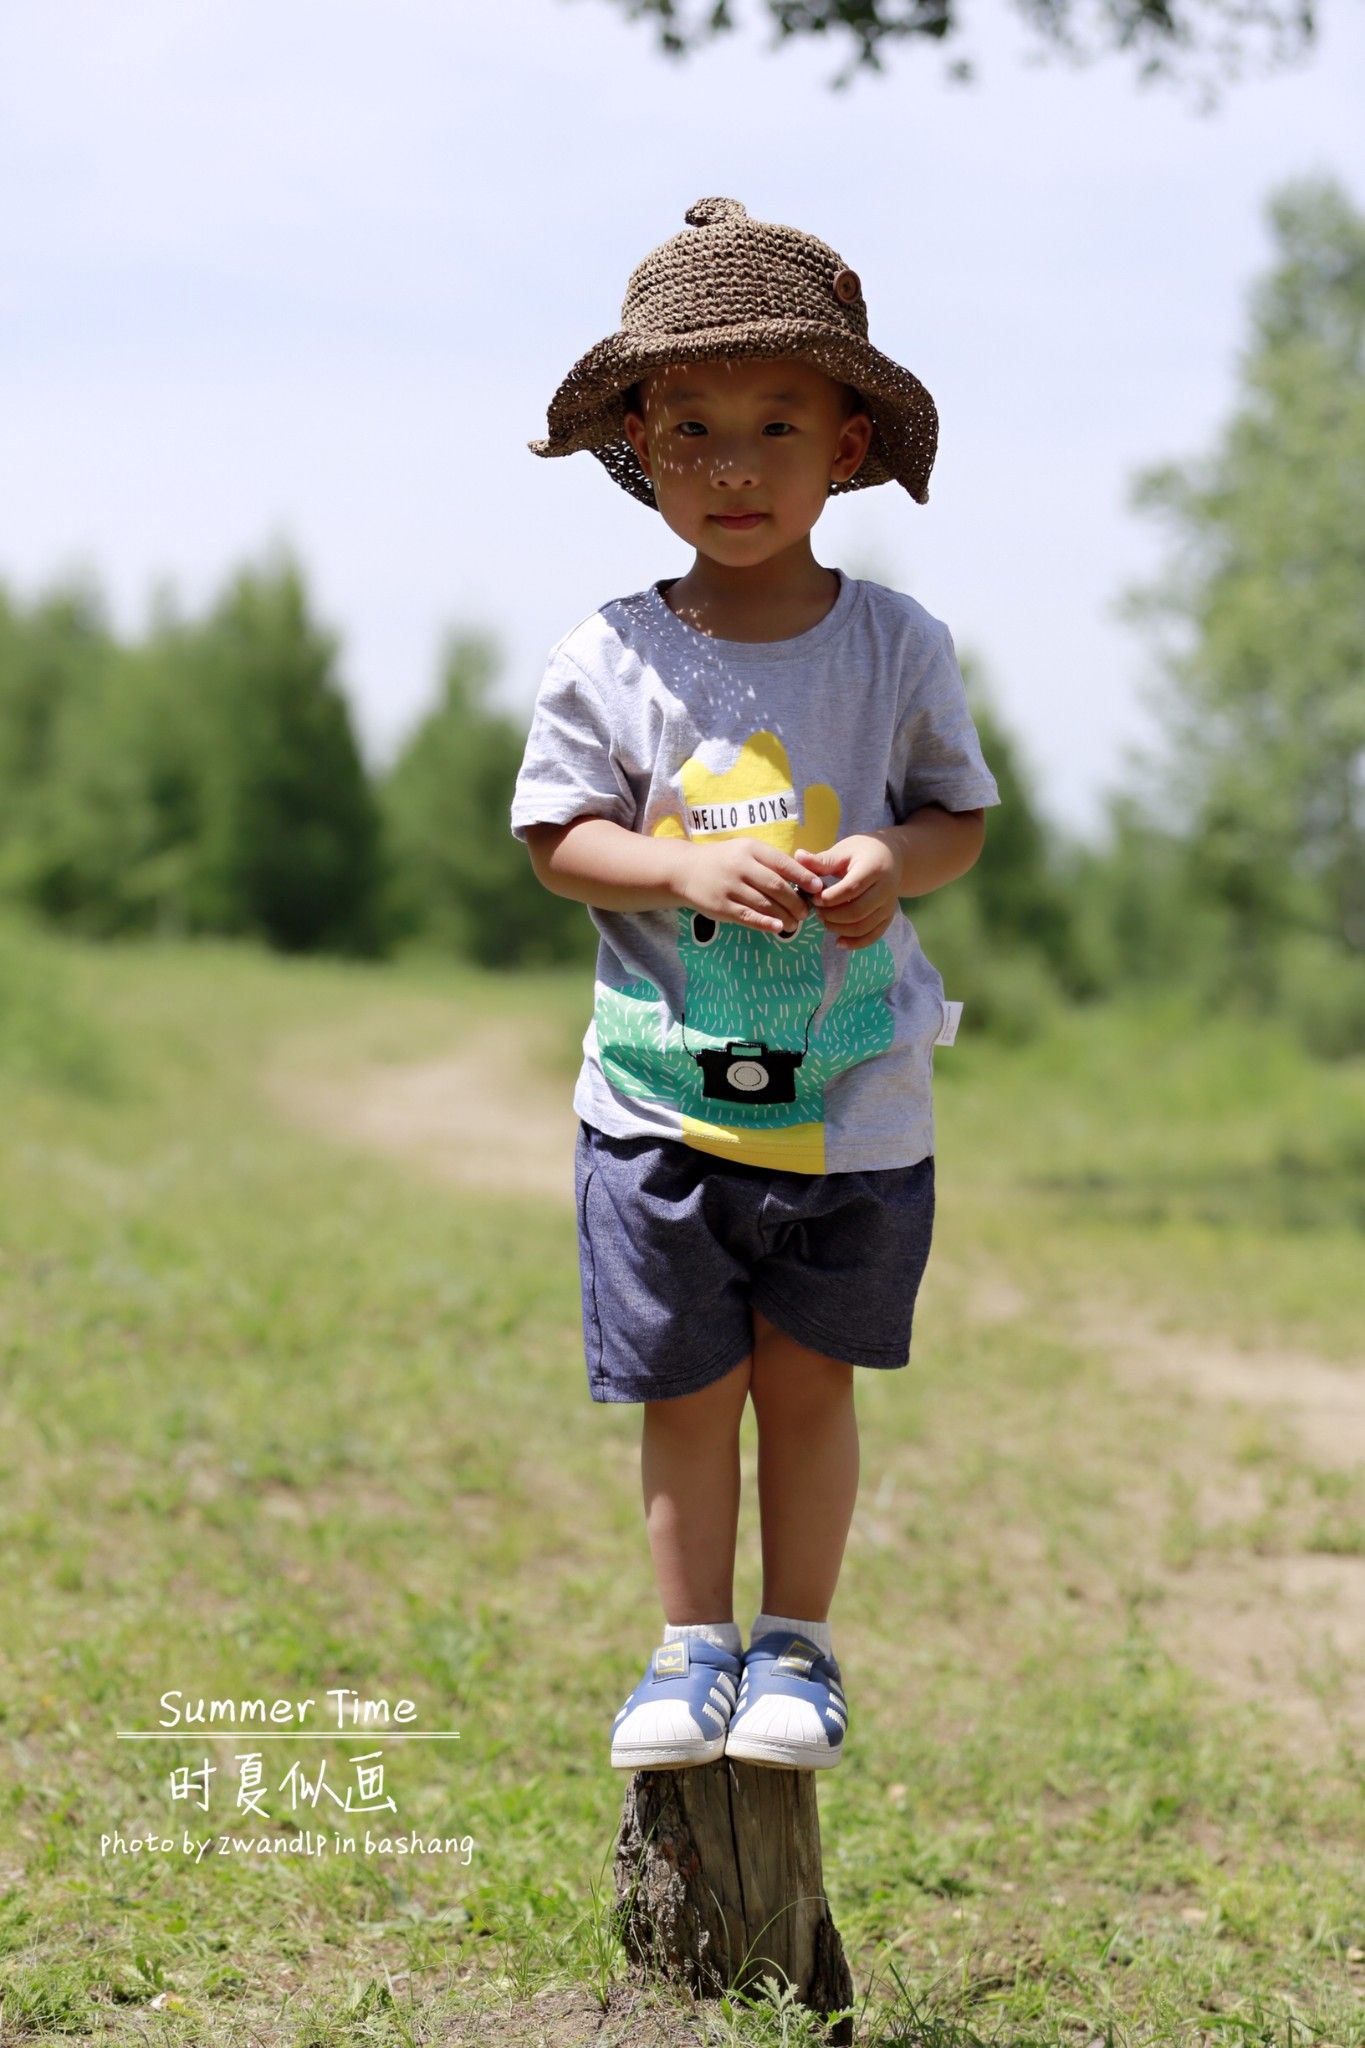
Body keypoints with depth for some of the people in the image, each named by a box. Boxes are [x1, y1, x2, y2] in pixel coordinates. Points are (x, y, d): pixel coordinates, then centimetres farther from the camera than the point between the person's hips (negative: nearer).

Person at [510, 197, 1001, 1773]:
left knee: (809, 1378, 10)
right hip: (663, 1096, 0)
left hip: (853, 1099, 0)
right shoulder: (610, 657, -4)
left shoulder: (897, 646, -2)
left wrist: (894, 858, -17)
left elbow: (961, 812, 5)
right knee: (687, 1389, 7)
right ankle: (692, 1645, 24)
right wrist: (689, 870, -19)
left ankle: (798, 1643, 26)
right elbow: (559, 835, -2)